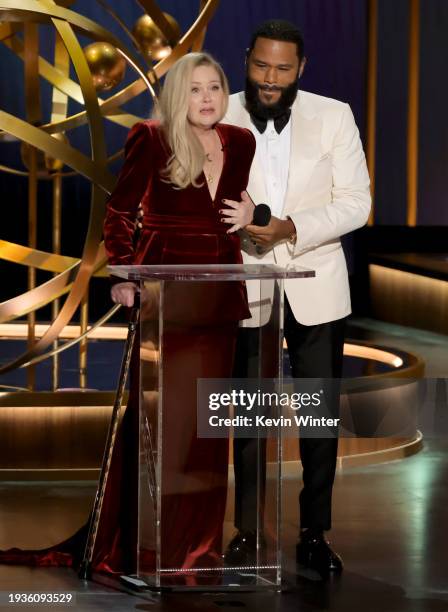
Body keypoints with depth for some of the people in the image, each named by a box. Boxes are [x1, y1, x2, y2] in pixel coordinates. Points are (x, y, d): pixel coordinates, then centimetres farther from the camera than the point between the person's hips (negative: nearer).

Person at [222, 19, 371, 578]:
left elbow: (355, 201, -5)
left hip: (316, 288, 0)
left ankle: (314, 534, 12)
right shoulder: (219, 119, -3)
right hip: (245, 286, 0)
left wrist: (292, 229, -19)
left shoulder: (333, 117, -2)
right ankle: (246, 530, 18)